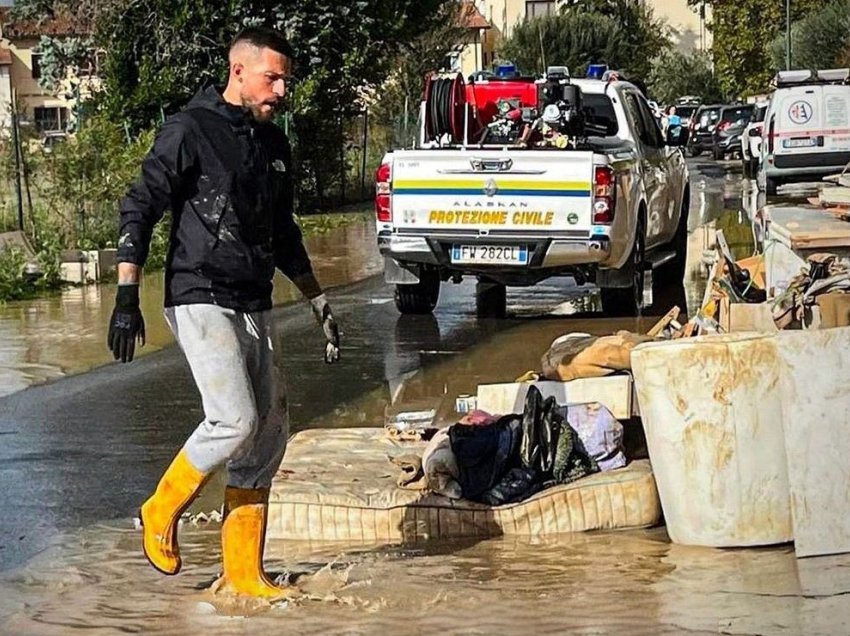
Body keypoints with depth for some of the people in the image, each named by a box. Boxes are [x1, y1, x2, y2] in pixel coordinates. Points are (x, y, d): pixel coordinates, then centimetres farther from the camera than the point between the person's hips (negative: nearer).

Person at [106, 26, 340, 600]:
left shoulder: (274, 145, 16)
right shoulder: (189, 131, -6)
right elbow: (139, 211, -10)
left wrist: (320, 305, 25)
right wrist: (128, 297, -19)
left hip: (255, 308, 8)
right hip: (199, 300, -7)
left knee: (269, 434, 3)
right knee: (234, 419, -20)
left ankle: (243, 572, 11)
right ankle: (162, 511, 5)